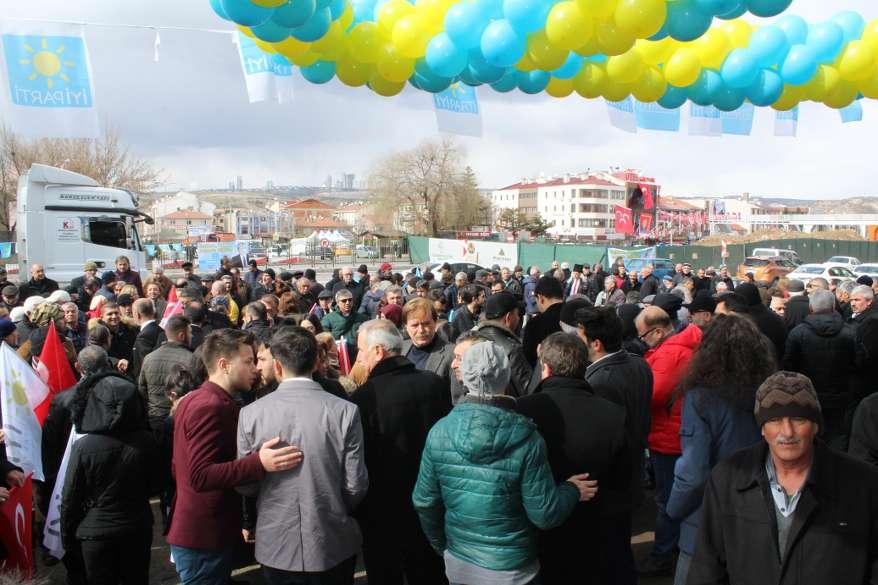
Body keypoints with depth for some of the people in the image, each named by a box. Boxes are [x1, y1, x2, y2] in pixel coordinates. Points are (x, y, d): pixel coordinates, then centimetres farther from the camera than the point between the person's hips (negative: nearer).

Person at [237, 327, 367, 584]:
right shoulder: (345, 412, -15)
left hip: (275, 547, 1)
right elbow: (355, 486, -10)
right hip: (332, 547, -1)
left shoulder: (250, 414, -12)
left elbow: (246, 485, -3)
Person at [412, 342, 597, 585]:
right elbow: (545, 515, -16)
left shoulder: (440, 431, -13)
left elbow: (424, 501, -5)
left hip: (458, 563, 2)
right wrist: (572, 490, 3)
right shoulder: (525, 439, -21)